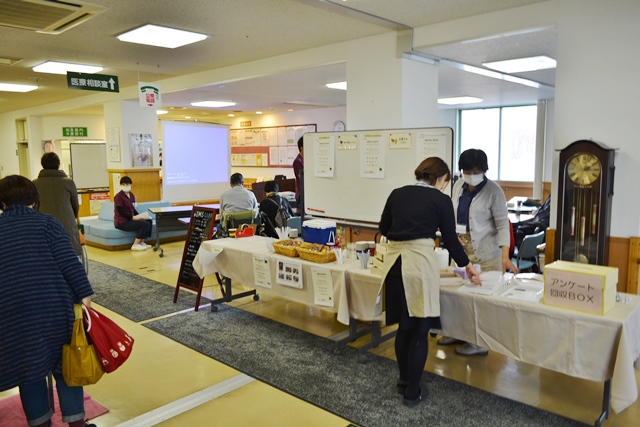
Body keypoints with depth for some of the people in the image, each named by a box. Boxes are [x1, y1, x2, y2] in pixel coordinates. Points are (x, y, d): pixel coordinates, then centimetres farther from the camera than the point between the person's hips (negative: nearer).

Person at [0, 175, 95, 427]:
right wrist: (84, 295, -9)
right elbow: (68, 262, -11)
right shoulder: (46, 222, -1)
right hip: (55, 308, -2)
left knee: (29, 371, 16)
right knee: (66, 365, 11)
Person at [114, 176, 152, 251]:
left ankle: (141, 242, 1)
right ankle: (135, 245, -14)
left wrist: (140, 216, 2)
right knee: (145, 224, -22)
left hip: (130, 219, 9)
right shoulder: (119, 196, -13)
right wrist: (133, 217, -19)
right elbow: (121, 212, -17)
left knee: (149, 221, 0)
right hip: (122, 222, -9)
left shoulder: (131, 195, 13)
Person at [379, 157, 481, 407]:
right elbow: (450, 240, 7)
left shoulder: (397, 194, 14)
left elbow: (383, 229, 20)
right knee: (420, 330, 7)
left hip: (395, 260, 5)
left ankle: (404, 381, 33)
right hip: (420, 262, -5)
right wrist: (467, 265, 22)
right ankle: (412, 392, 18)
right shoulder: (441, 199, 3)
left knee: (404, 326, 19)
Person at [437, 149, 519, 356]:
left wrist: (505, 255, -20)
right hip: (461, 248, 6)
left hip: (484, 252, -5)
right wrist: (454, 235, -2)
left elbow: (502, 224, -12)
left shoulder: (493, 191, -11)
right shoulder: (458, 186, 6)